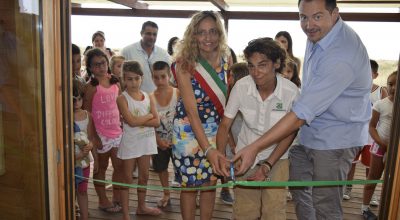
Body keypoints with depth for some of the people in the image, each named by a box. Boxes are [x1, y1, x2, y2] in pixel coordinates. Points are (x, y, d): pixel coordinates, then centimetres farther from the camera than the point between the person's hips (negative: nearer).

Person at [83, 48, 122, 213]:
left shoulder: (114, 81, 4)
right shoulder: (91, 86, -12)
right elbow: (86, 113, -12)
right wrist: (94, 137, -13)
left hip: (117, 131, 5)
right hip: (101, 134, -5)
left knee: (119, 166, 12)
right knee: (101, 167, 11)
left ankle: (117, 197, 30)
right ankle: (103, 201, 27)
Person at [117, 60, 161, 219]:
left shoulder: (148, 97, 2)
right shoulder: (122, 99, -11)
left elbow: (157, 122, -5)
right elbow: (131, 121, -23)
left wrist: (138, 120, -17)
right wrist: (149, 116, -11)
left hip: (146, 141, 5)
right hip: (130, 142, -5)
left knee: (144, 176, 16)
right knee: (127, 178, 5)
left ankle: (141, 207, 35)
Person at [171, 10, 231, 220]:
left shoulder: (225, 61, -6)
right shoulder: (185, 65, -19)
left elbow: (225, 98, 5)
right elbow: (191, 111, -24)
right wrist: (207, 149, -31)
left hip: (216, 130, 4)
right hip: (189, 131, -4)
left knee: (210, 183, 14)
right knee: (190, 185, 8)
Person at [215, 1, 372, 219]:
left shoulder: (342, 55, -29)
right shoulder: (317, 33, 0)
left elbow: (301, 113, -31)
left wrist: (255, 147, -29)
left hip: (336, 138, -9)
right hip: (311, 132, 9)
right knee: (299, 188, 21)